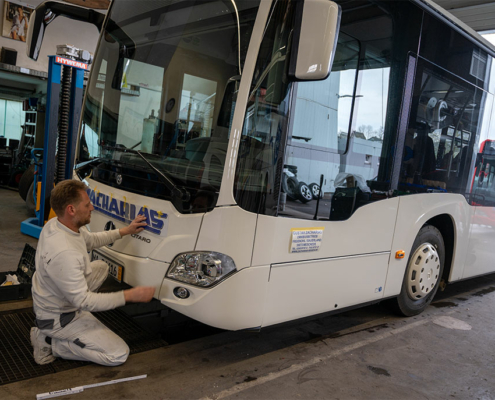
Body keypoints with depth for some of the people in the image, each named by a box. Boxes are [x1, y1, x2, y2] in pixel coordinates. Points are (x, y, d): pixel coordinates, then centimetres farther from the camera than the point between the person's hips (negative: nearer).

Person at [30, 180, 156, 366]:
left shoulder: (56, 224, -7)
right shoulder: (64, 253, -36)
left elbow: (91, 240, 13)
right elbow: (83, 301, -30)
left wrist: (125, 231, 7)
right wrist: (130, 295, -27)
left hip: (51, 299, 9)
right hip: (57, 318, -9)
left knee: (101, 267, 25)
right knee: (119, 354, -8)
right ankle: (50, 343, -1)